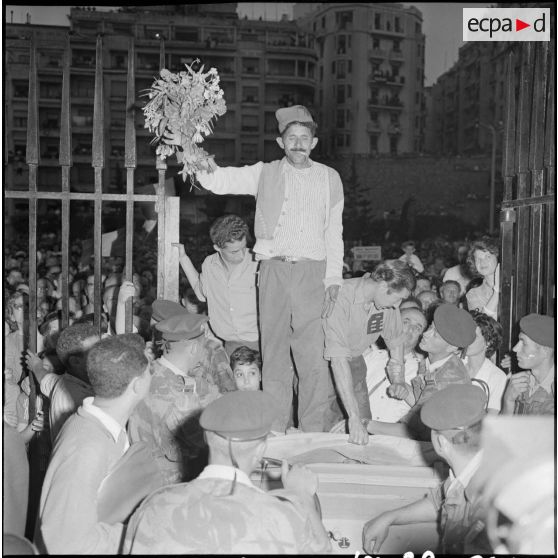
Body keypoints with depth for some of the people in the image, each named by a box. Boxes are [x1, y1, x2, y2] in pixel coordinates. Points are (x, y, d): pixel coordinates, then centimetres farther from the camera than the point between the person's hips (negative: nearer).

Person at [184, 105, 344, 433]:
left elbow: (334, 231, 12)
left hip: (311, 271, -1)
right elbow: (216, 180, 5)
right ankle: (275, 431, 14)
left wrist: (334, 279, 6)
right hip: (273, 270, 1)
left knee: (312, 354, -7)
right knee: (274, 351, 5)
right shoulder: (265, 174, 11)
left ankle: (315, 433, 2)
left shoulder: (329, 178, 12)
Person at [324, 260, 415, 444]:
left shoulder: (387, 300, -13)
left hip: (354, 359, 5)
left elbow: (395, 340, 4)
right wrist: (354, 417, -43)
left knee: (365, 425, -5)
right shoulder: (341, 298, -35)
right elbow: (338, 360, -39)